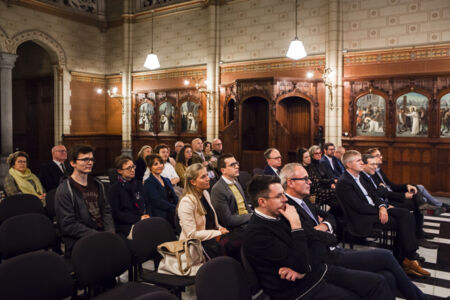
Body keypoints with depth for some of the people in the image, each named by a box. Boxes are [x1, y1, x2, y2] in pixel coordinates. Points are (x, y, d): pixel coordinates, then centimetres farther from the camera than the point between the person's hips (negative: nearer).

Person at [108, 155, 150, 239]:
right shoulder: (114, 189, 4)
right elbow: (116, 214, -3)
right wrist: (139, 218, -9)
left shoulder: (138, 184, 21)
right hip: (126, 227, -6)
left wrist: (147, 215, 1)